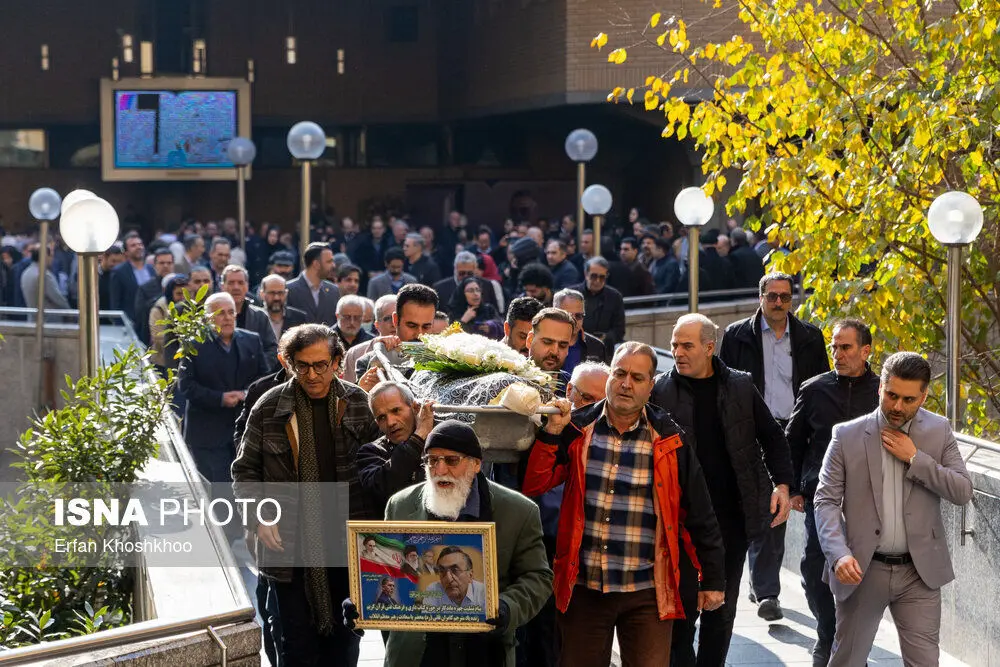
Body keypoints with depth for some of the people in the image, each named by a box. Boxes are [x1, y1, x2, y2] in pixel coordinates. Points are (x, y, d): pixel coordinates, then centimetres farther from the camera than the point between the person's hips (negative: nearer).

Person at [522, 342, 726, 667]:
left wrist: (713, 580, 4)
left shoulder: (668, 441, -2)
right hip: (583, 589, 2)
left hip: (647, 593, -2)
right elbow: (533, 485, -2)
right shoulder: (577, 430, 2)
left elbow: (699, 516, 3)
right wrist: (551, 432, -13)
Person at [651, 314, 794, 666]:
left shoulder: (740, 386, 2)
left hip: (732, 517, 2)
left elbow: (771, 436, 8)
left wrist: (782, 483, -4)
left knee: (723, 605, 12)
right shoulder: (661, 391, -4)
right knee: (683, 603, -1)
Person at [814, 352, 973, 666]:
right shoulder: (847, 435, -4)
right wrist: (839, 554, -21)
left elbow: (963, 492, -4)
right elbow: (826, 501, -6)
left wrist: (914, 458, -14)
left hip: (919, 571, 1)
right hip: (862, 570, -1)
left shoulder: (939, 431, 2)